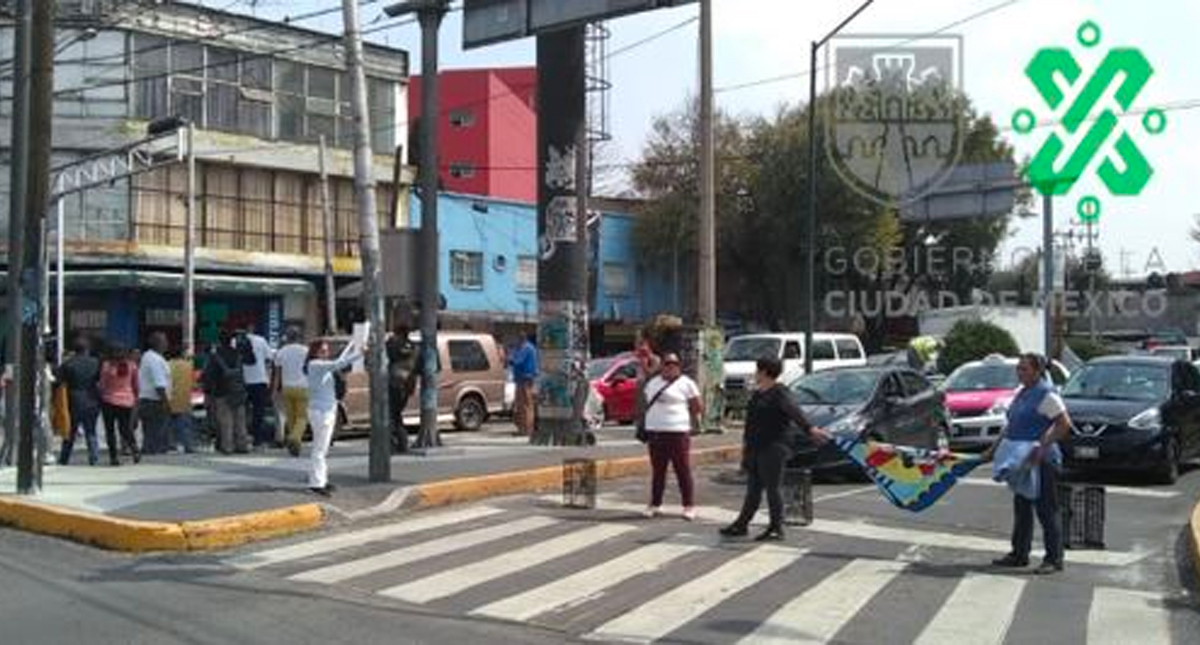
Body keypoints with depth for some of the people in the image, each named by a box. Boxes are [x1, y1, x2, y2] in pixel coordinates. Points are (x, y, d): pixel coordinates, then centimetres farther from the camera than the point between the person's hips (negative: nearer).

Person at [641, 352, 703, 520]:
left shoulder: (686, 383, -2)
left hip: (678, 432, -5)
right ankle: (655, 505, 19)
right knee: (658, 471, 12)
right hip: (655, 431, 5)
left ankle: (689, 506, 4)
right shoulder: (653, 383, 15)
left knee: (683, 471, -2)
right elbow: (647, 405, 22)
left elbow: (699, 407, -2)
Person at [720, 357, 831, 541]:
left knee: (772, 488, -5)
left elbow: (794, 412, -28)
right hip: (755, 447, 9)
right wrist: (746, 442, 28)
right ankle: (741, 525, 18)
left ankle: (776, 529, 2)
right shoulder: (757, 394, 16)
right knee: (753, 488, 13)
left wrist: (810, 428, -43)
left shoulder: (780, 393, -12)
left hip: (774, 447, -8)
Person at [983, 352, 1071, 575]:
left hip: (1041, 462, -9)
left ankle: (1054, 559, 5)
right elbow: (1011, 425, 23)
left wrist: (1042, 447, -24)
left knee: (1046, 510, -3)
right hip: (1021, 460, 9)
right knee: (1021, 508, 13)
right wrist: (994, 448, 20)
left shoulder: (1046, 394, -13)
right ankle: (1019, 554, 21)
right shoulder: (1021, 393, 15)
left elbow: (1064, 424, -19)